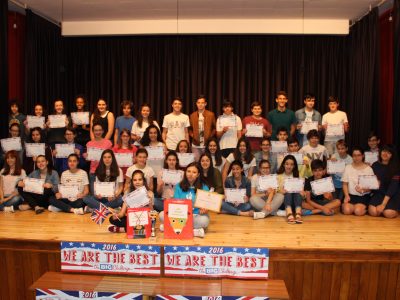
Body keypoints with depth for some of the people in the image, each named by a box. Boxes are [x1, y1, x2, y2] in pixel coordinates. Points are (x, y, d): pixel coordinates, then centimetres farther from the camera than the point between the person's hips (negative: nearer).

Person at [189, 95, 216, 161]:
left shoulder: (211, 115, 1)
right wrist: (192, 135, 0)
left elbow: (214, 128, 7)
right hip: (196, 145, 2)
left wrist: (210, 136, -4)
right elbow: (190, 129, 15)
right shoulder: (192, 115, 7)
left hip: (207, 144, -2)